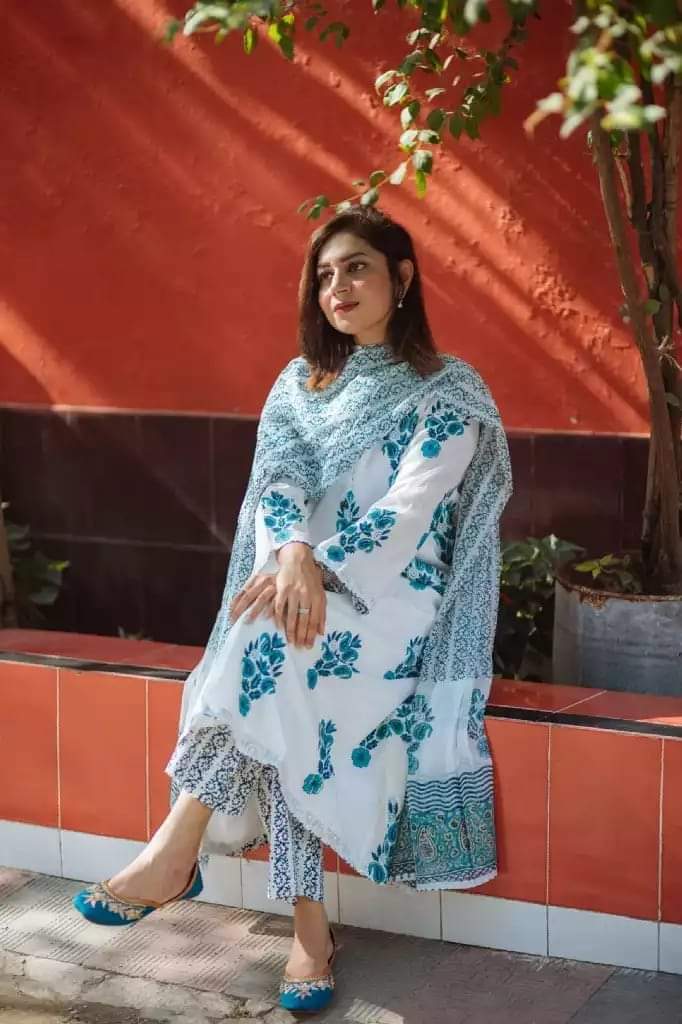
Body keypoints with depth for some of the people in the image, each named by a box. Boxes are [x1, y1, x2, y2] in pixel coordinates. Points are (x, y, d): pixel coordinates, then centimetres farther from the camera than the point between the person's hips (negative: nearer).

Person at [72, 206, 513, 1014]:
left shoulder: (448, 392, -2)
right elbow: (277, 480, -4)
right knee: (277, 688, -30)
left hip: (395, 600, -3)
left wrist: (321, 570, -27)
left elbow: (410, 511, -14)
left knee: (272, 650, -34)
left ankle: (176, 850, -27)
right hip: (305, 588, 4)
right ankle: (309, 926, -27)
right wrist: (295, 555, -26)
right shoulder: (301, 381, 13)